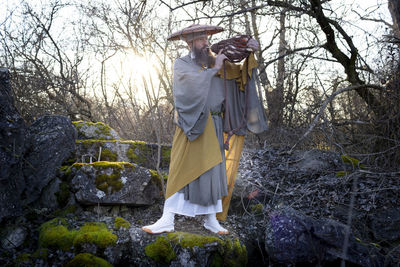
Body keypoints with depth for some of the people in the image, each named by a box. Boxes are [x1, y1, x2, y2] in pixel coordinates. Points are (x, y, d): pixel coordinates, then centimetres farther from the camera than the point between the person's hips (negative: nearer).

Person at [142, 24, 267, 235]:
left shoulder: (213, 60, 13)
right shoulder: (181, 64, 2)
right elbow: (192, 82, -18)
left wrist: (251, 52, -2)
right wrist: (214, 69, -12)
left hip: (213, 125, 4)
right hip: (190, 124, -4)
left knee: (213, 170, 5)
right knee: (181, 170, -7)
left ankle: (211, 219, 15)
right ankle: (167, 219, -5)